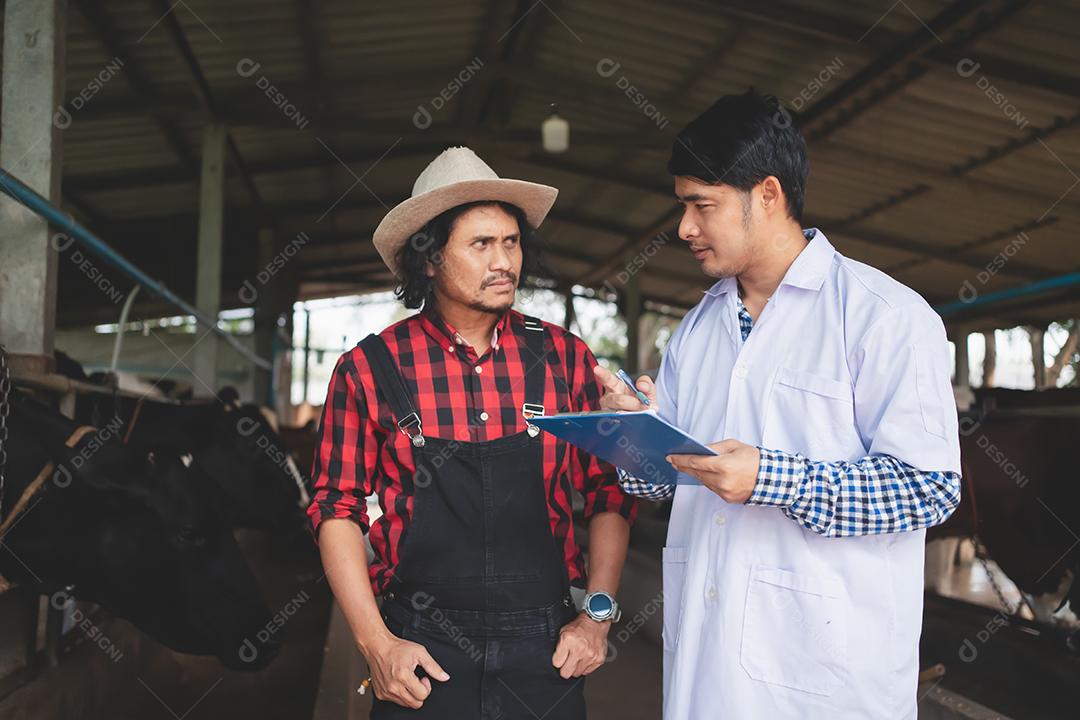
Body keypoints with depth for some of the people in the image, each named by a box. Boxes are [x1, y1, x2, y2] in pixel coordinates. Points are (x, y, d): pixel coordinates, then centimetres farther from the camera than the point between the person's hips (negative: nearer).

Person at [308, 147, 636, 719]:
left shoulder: (565, 357, 1)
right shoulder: (368, 370, -3)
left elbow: (609, 493, 6)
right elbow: (337, 509, 0)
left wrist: (598, 612, -2)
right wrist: (374, 642, -6)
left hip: (545, 653, 2)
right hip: (421, 658, -1)